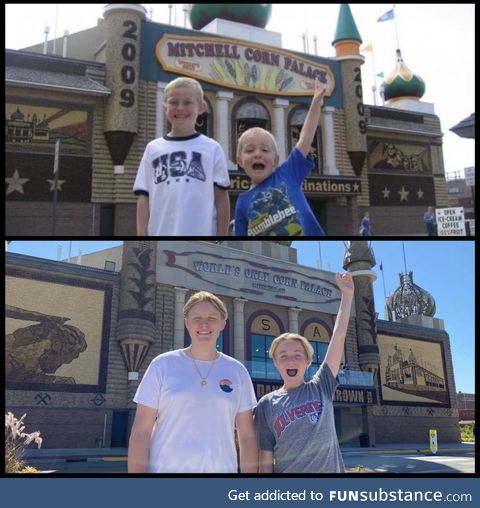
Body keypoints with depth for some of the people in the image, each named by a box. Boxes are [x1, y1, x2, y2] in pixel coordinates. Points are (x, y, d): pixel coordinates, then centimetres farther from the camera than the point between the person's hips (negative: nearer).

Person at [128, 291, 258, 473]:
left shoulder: (237, 371, 4)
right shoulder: (162, 365, -2)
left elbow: (247, 436, 5)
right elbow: (141, 432, -3)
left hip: (222, 468, 2)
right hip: (165, 467, -1)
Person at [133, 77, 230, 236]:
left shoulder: (212, 149, 2)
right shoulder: (153, 148, 8)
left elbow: (221, 197, 3)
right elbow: (144, 197, 6)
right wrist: (141, 236, -1)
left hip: (202, 235, -1)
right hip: (161, 234, 2)